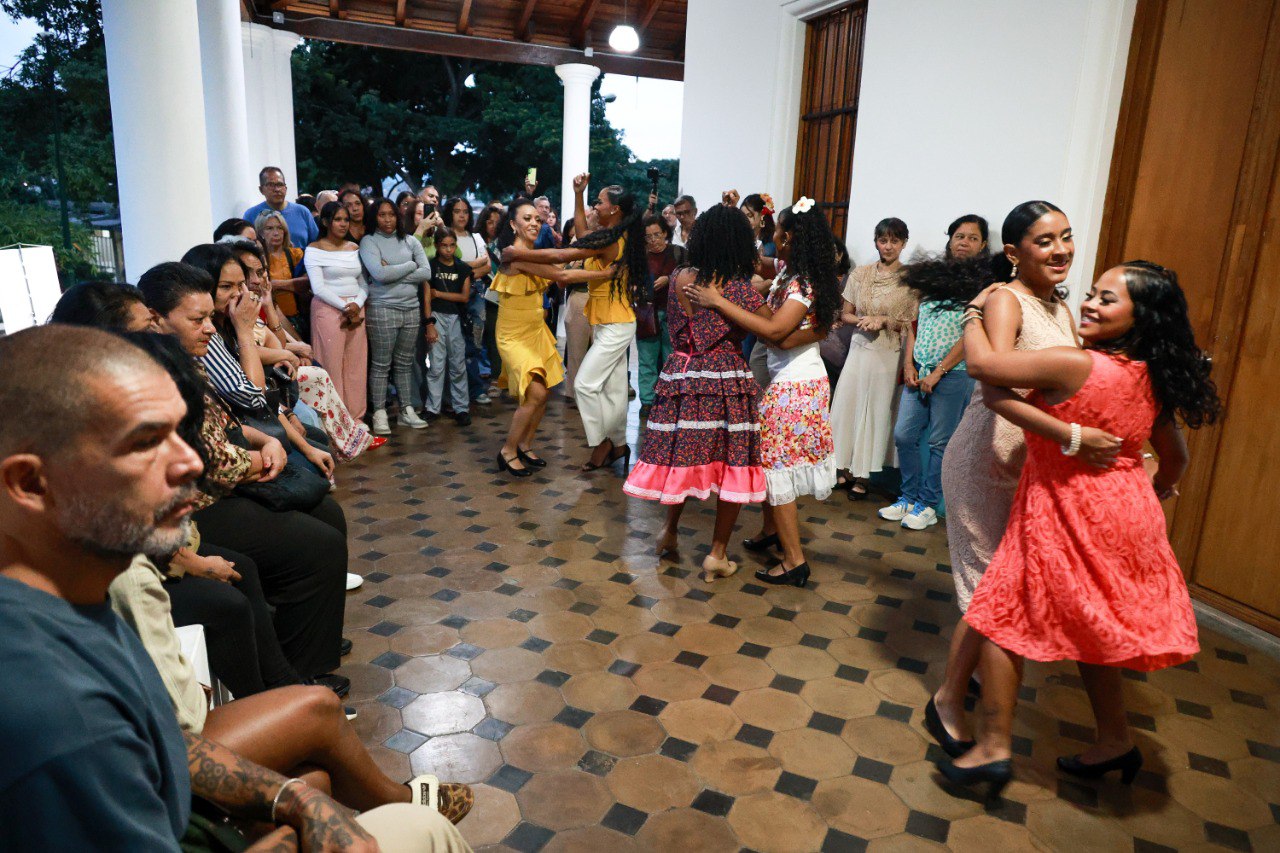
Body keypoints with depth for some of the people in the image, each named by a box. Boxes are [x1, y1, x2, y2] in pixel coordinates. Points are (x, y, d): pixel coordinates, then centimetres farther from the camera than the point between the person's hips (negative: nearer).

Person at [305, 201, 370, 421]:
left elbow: (364, 283, 11)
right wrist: (344, 307, -14)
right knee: (332, 365, -5)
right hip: (328, 310, -5)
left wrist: (357, 304, -8)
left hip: (356, 310, 5)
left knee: (356, 366, 4)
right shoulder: (314, 250, 0)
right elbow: (318, 287, -8)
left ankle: (355, 416, 11)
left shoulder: (355, 248, 15)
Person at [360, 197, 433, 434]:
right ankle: (379, 413, 5)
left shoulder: (410, 241, 11)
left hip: (411, 308, 4)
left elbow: (426, 273, 0)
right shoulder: (369, 241, 0)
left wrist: (393, 273, -8)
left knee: (405, 363, 10)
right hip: (382, 308, -4)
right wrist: (410, 266, -4)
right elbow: (379, 274, -15)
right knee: (381, 364, -1)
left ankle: (407, 410, 17)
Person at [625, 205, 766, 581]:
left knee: (684, 455, 19)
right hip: (728, 381, -3)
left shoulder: (680, 279, 0)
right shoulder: (742, 289, -11)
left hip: (684, 377, 4)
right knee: (731, 462, 7)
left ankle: (670, 529, 33)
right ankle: (717, 553, 12)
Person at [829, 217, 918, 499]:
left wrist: (884, 321, -14)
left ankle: (862, 475, 13)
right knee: (846, 404, 4)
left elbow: (914, 325, -3)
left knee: (876, 410, 3)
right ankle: (843, 468, 17)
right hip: (860, 349, 3)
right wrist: (862, 321, -9)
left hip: (889, 354, -3)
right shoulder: (860, 274, 6)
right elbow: (845, 314, 10)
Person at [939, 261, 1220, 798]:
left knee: (1003, 618, 4)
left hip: (1068, 515, -8)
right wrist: (1153, 495, 35)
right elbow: (1175, 457, 15)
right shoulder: (1151, 380, 3)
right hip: (1124, 515, 8)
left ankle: (994, 748, 9)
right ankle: (1116, 742, 37)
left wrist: (975, 311, -2)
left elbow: (982, 364, -20)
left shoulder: (1073, 365, -23)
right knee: (1088, 630, 22)